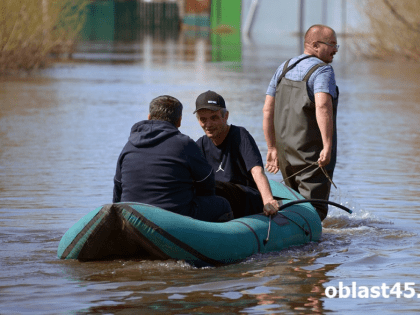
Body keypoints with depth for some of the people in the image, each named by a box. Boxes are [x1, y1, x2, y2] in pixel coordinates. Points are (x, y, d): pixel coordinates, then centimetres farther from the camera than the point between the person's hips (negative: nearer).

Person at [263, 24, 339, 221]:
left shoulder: (284, 68, 14)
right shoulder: (322, 70, -9)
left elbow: (268, 110, 13)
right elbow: (322, 106, -26)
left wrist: (272, 148, 16)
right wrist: (328, 146, -29)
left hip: (286, 152, 7)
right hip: (312, 152, -7)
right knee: (314, 211, -8)